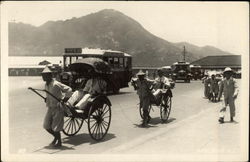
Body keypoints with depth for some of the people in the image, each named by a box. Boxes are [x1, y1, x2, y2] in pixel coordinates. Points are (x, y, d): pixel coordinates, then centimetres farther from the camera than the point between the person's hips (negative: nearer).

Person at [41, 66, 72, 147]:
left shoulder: (56, 84, -19)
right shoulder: (46, 85, 6)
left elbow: (69, 89, -19)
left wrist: (64, 98, -26)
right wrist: (47, 98, 6)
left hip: (58, 108, -8)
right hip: (50, 108, 8)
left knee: (55, 127, -3)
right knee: (46, 126, 8)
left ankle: (59, 142, 17)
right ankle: (56, 137, 30)